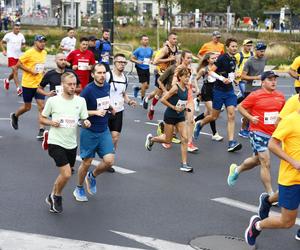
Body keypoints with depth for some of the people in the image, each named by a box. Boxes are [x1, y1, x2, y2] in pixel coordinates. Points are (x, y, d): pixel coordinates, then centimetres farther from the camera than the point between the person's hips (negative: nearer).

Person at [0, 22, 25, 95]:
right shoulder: (8, 35, -6)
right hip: (11, 56, -5)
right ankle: (18, 89, -13)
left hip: (19, 56, 5)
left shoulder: (21, 35, 5)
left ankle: (7, 80, 45)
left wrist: (22, 46, -6)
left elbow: (23, 44, 17)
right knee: (15, 71, -14)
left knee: (15, 72, 16)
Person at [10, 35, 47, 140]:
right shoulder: (29, 52, -15)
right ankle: (15, 116, 41)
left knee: (41, 106, -6)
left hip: (39, 84, 5)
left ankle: (41, 130, -5)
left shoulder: (44, 53, 6)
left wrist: (42, 71, 6)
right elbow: (19, 64, -13)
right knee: (27, 107, 9)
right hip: (28, 84, -5)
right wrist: (31, 71, -19)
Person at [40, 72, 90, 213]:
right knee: (67, 174, -15)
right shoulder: (53, 101, -7)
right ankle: (57, 196, 13)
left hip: (71, 144, 4)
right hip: (56, 143, -4)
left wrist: (86, 123, -16)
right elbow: (42, 119, 4)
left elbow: (84, 121, 7)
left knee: (64, 174, 16)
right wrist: (51, 122, -16)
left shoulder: (81, 101, 1)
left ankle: (52, 197, 40)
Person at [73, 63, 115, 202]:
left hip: (104, 131, 5)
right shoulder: (88, 90, -18)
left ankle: (92, 176, 25)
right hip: (89, 132, -5)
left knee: (109, 160, -5)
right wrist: (96, 112, -24)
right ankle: (79, 189, 30)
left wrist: (110, 107, 4)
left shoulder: (107, 86, 2)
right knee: (86, 162, 6)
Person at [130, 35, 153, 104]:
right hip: (140, 69, -5)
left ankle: (137, 88, 37)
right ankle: (142, 100, 6)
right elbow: (131, 58, -3)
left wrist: (150, 61, 1)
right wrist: (137, 61, -20)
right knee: (144, 84, -10)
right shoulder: (138, 50, -7)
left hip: (147, 69, 5)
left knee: (147, 86, 6)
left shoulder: (150, 50, 7)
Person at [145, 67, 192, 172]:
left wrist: (184, 107, 5)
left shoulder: (187, 88, 1)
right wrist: (174, 107, -19)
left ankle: (184, 164, 0)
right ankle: (151, 139, 36)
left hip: (180, 117, 6)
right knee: (168, 140, 6)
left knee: (184, 139, -5)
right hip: (170, 116, -6)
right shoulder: (175, 88, -20)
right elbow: (163, 99, -21)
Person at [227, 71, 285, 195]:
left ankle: (236, 169, 49)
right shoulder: (255, 95, -10)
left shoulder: (280, 96, 5)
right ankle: (270, 194, 0)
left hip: (272, 133, 6)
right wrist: (251, 118, -15)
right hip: (258, 132, -6)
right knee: (266, 163, -9)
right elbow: (240, 107, -2)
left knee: (257, 160, 21)